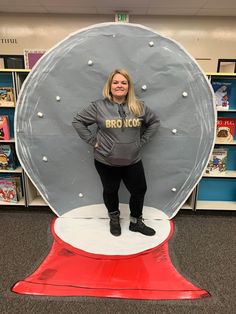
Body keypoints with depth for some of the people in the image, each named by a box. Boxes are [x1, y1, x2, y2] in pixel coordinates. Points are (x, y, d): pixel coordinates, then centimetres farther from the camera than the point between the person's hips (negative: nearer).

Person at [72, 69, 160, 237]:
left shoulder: (139, 106, -2)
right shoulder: (99, 106, -9)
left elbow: (155, 121, 10)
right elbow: (77, 121, -4)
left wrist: (142, 140, 1)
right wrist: (93, 140, -9)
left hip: (133, 161, 3)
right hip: (106, 161, -2)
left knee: (140, 189, 12)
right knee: (110, 191, 16)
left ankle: (136, 222, 37)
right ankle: (114, 219, 44)